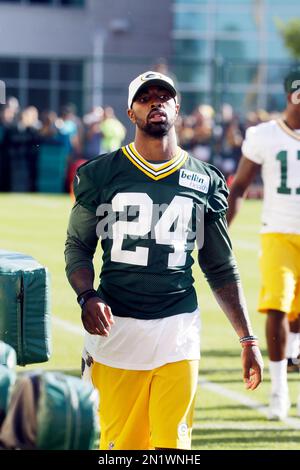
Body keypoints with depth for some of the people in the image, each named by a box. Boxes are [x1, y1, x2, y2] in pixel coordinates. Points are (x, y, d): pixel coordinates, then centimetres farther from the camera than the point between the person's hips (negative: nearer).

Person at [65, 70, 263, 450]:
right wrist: (87, 297, -10)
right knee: (119, 444, -1)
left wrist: (248, 339, 11)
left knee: (173, 444, -6)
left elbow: (221, 268, 14)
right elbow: (78, 246, 10)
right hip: (116, 327, -1)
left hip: (177, 332, 1)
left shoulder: (205, 181, 9)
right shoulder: (101, 174, 4)